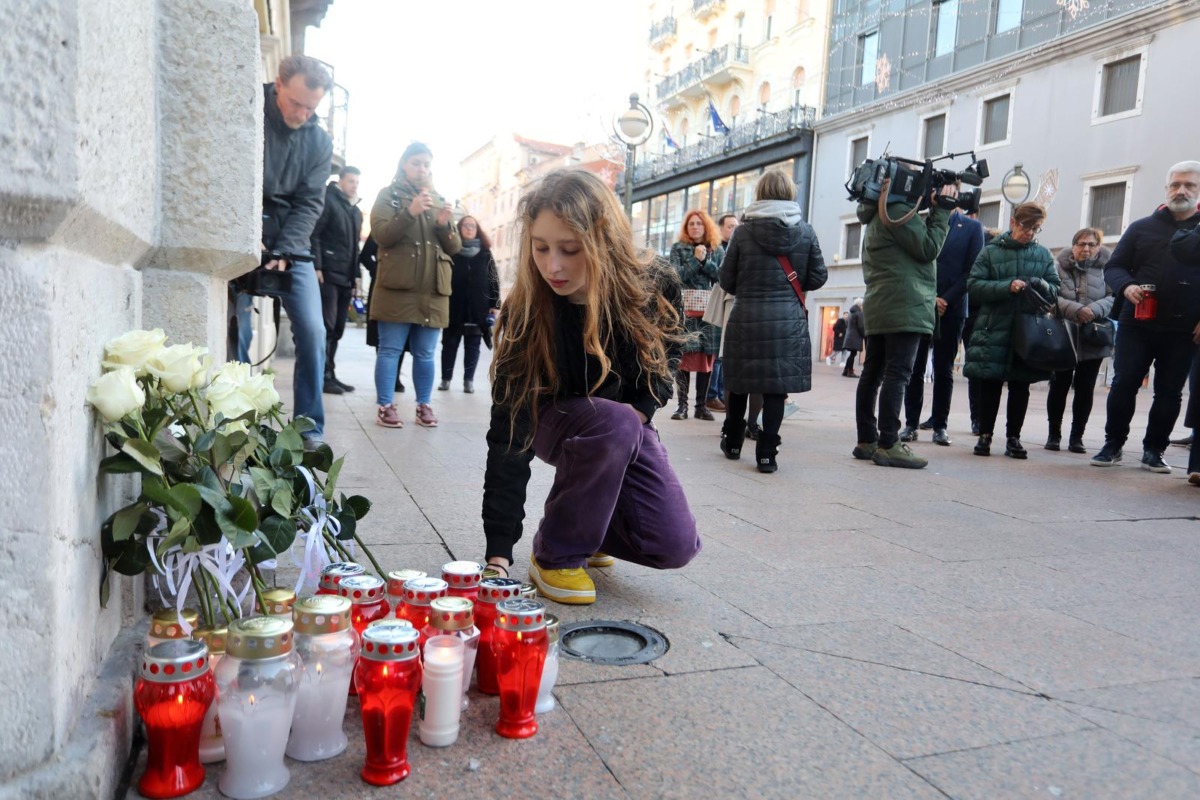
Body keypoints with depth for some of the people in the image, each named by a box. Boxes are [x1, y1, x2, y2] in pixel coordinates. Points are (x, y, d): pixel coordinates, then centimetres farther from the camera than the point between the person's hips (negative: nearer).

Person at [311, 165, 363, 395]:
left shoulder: (356, 211, 22)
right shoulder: (328, 201, -1)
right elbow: (314, 234, -10)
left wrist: (356, 275, 15)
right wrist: (317, 266, -17)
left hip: (346, 278, 7)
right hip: (328, 274, -7)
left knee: (337, 329, 8)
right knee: (327, 326, -9)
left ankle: (330, 374, 13)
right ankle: (324, 376, -6)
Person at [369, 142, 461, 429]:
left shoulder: (438, 200, 19)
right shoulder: (389, 195, 7)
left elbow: (454, 247, 13)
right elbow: (381, 235, -8)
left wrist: (445, 224, -8)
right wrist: (411, 213, -22)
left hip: (433, 291, 4)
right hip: (397, 288, -4)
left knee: (425, 353, 7)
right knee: (390, 350, -2)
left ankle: (424, 405, 14)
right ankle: (385, 406, 2)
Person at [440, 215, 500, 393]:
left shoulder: (485, 253, 9)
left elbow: (493, 279, 6)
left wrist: (495, 305, -2)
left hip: (478, 306, 1)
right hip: (454, 305, -1)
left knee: (473, 344, 5)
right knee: (450, 343, 6)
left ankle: (469, 380, 10)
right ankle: (445, 378, 14)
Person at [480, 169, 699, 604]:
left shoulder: (654, 287, -22)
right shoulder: (525, 315, -28)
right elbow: (510, 434, -32)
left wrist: (641, 412, -16)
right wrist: (498, 553, -37)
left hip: (629, 424, 3)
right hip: (554, 422, -2)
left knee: (674, 546, -15)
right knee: (613, 424, -38)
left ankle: (585, 520, 16)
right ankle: (556, 555, -16)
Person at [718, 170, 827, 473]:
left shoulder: (745, 231, -2)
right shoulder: (805, 231, 0)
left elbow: (726, 280, 0)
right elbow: (818, 277, 3)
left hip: (746, 318, 0)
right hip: (788, 320, 0)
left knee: (740, 382, 14)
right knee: (776, 386, 2)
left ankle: (732, 442, 28)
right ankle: (766, 453, 1)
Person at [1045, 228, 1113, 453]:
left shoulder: (1106, 268, 1)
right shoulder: (1059, 266, 1)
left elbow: (1115, 297, -7)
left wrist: (1095, 310, -25)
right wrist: (1076, 310, -22)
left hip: (1094, 340, 1)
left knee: (1085, 389, 4)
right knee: (1059, 386, 4)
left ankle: (1077, 436, 15)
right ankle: (1054, 434, 16)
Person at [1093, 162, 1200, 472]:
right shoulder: (1142, 228, 9)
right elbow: (1114, 266, 9)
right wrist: (1126, 286, -14)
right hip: (1137, 325, 0)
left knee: (1169, 392, 6)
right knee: (1124, 384, -2)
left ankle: (1154, 450, 17)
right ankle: (1113, 443, 11)